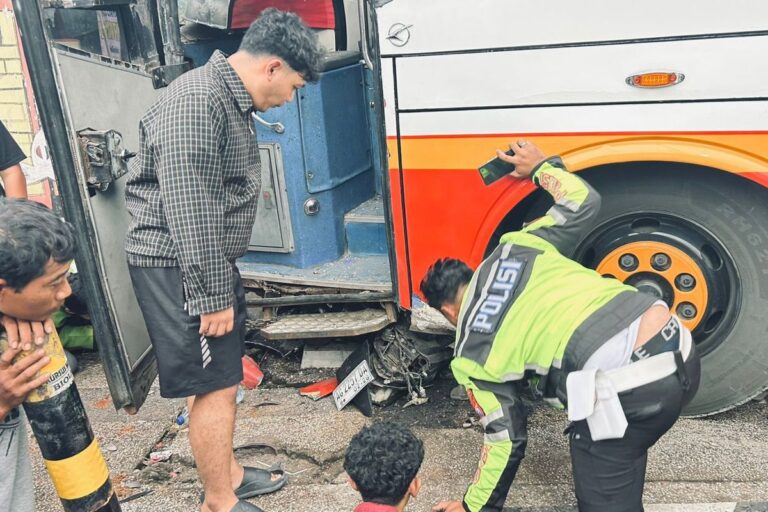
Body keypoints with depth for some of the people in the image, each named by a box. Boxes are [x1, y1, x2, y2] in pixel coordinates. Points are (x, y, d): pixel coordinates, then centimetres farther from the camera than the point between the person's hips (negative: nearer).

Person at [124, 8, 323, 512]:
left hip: (210, 261, 10)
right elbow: (189, 211, -24)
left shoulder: (233, 100, 12)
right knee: (213, 385, -1)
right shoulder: (195, 102, -21)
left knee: (225, 376, 17)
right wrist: (212, 296, -20)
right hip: (178, 267, -10)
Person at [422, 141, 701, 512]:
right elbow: (584, 202, 26)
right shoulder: (515, 248, 17)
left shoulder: (471, 357, 9)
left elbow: (506, 438, 15)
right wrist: (541, 168, 44)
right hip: (679, 347, 7)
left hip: (628, 390, -7)